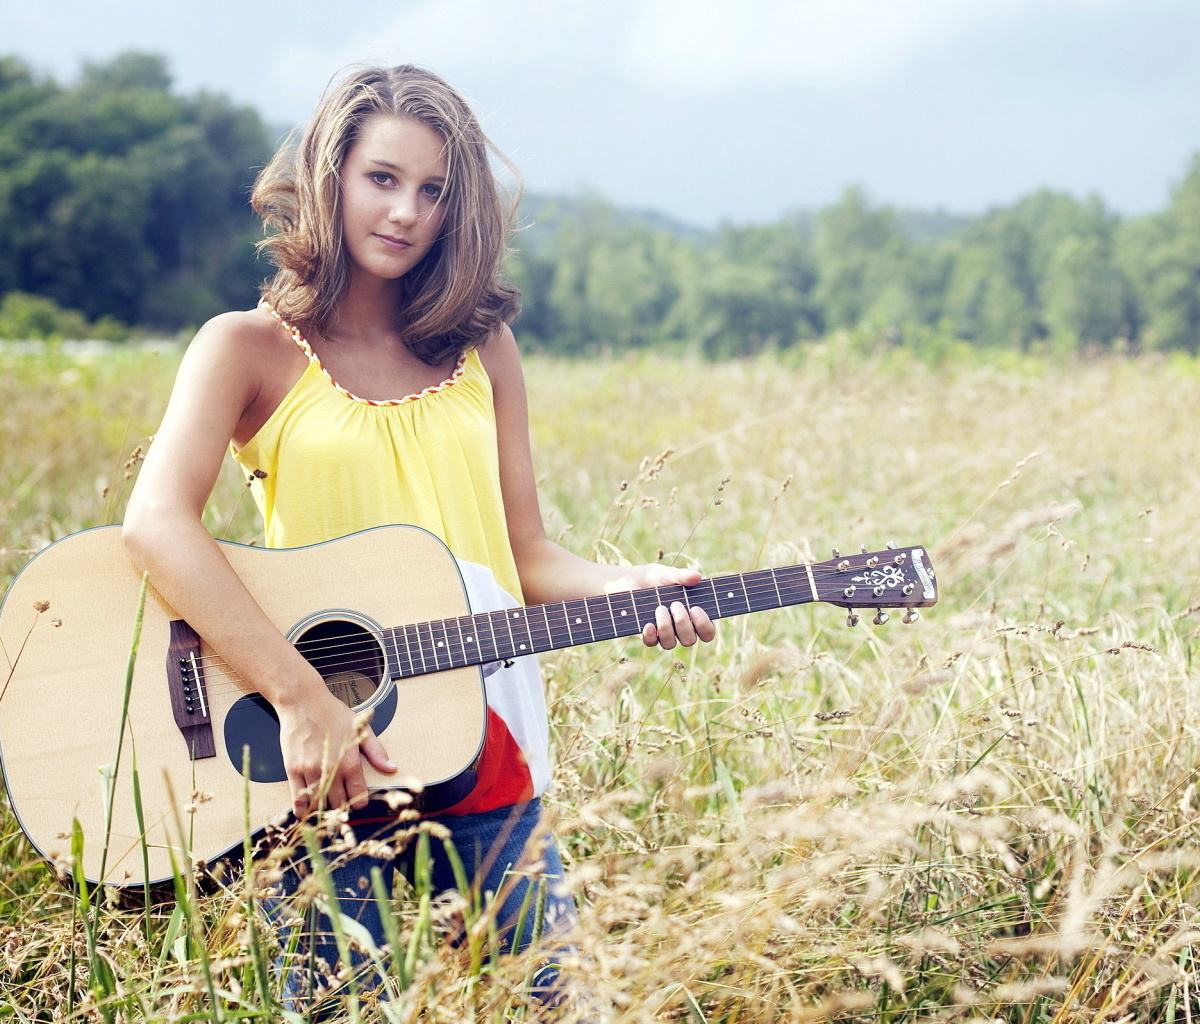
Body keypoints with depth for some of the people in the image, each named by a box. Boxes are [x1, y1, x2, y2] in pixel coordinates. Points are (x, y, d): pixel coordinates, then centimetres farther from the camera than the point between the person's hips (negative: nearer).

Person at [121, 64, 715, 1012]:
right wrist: (302, 700, -25)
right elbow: (156, 521, -17)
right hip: (316, 769, -3)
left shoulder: (481, 350, 12)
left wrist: (621, 587, -11)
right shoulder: (250, 348, 0)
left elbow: (526, 556, 11)